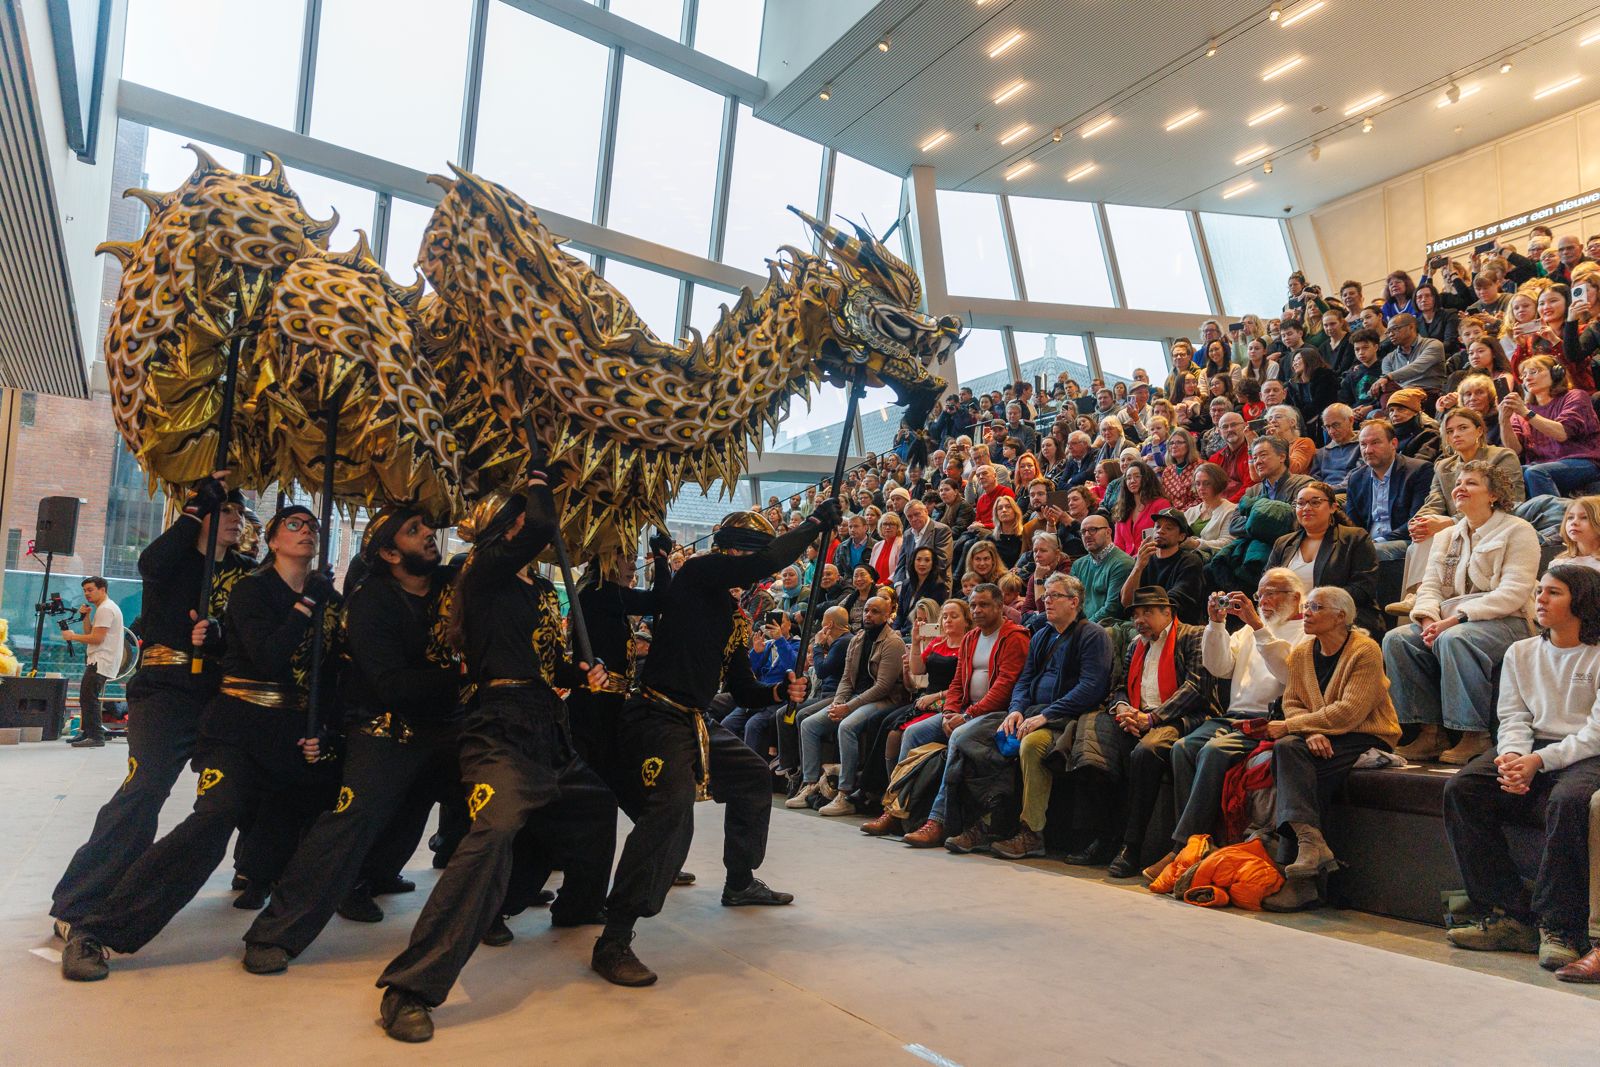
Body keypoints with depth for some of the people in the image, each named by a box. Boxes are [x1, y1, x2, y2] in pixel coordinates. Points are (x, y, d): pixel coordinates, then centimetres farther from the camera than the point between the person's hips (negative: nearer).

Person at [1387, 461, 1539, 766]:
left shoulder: (1518, 531, 0)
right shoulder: (1446, 537, 21)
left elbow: (1513, 592, -12)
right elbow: (1430, 585, 12)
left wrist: (1455, 618, -21)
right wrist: (1429, 619, -11)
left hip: (1503, 621, -6)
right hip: (1450, 621, 6)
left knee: (1454, 639, -37)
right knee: (1396, 639, -20)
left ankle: (1474, 735, -27)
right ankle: (1431, 731, -17)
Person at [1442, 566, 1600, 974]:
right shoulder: (1520, 653, 17)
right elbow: (1513, 716, 10)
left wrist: (1540, 761, -21)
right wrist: (1514, 755, -12)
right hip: (1529, 753, 5)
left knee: (1567, 801, -38)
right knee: (1461, 788, -21)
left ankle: (1559, 930, -27)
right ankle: (1511, 916, -19)